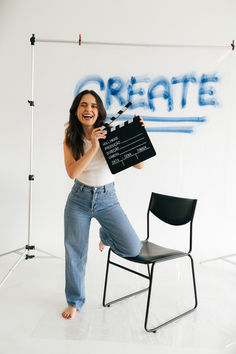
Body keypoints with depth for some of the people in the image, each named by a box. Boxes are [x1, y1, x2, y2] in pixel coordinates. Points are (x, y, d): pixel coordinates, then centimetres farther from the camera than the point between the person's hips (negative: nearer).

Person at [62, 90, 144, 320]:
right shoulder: (70, 140, -4)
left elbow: (139, 164, -13)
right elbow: (72, 172, -20)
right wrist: (93, 148, -29)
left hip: (107, 199, 0)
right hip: (79, 199, 1)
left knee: (132, 248, -11)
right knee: (75, 252, 8)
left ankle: (106, 236, 24)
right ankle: (74, 301, 33)